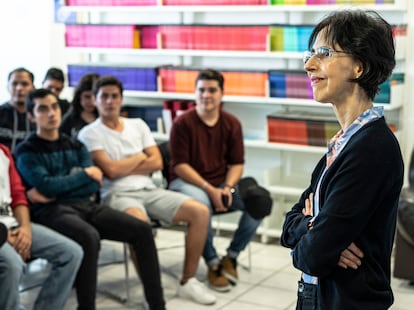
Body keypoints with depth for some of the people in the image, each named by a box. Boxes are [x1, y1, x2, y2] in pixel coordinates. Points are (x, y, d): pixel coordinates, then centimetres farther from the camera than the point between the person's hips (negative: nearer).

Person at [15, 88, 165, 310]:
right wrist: (85, 173, -2)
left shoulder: (76, 146, 20)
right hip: (52, 211, -5)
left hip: (84, 205, 6)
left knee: (142, 230, -14)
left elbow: (93, 185, 6)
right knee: (90, 237, -38)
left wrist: (54, 192, -6)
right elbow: (46, 185, -12)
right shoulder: (26, 151, 4)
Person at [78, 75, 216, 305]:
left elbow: (157, 163, 7)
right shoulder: (89, 134, 2)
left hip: (150, 190, 6)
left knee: (200, 211, -13)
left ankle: (188, 281, -5)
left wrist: (122, 167, -3)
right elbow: (110, 170, -10)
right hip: (117, 194, -6)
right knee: (140, 222, -40)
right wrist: (140, 158, 4)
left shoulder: (138, 125, 18)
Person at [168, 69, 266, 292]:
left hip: (221, 184, 4)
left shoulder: (232, 123, 5)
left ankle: (231, 257, -1)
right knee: (201, 203, -39)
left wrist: (227, 187, -14)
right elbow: (180, 166, -11)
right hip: (187, 183, -4)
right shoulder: (182, 123, -7)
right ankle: (213, 265, -18)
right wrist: (210, 189, -20)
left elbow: (237, 163, 6)